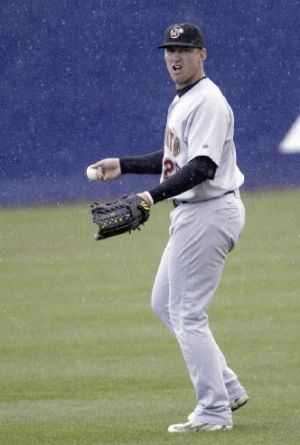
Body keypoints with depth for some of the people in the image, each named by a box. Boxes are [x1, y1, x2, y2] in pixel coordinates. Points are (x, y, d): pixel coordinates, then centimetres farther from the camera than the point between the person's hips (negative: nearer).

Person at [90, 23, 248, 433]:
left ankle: (215, 411, -4)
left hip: (209, 212, -11)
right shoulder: (183, 101, 16)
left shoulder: (208, 103, -17)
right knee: (165, 303, 18)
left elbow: (202, 167, -28)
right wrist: (123, 166, 26)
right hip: (191, 215, 11)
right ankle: (228, 388, 19)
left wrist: (155, 195, -37)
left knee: (187, 313, -8)